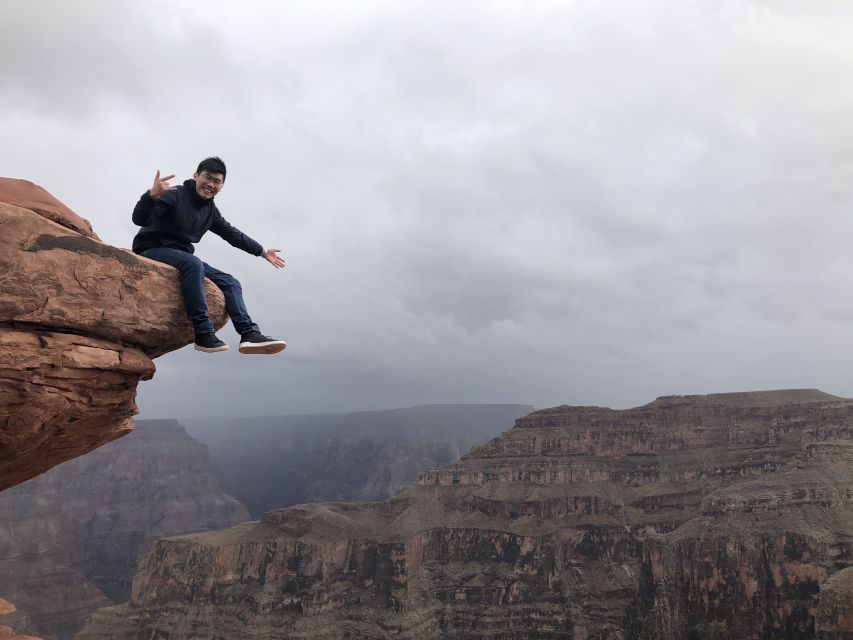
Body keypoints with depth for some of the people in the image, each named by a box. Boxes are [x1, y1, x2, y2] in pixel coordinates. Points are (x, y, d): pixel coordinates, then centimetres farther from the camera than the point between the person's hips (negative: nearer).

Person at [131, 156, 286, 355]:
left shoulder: (210, 210, 9)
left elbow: (232, 234, 23)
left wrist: (262, 251, 28)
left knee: (230, 283, -3)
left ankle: (250, 334, -17)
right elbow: (140, 219, -24)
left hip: (182, 257, 8)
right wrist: (152, 195, -45)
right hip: (152, 250, -8)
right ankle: (203, 334, -39)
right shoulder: (174, 195, -13)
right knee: (193, 263, -37)